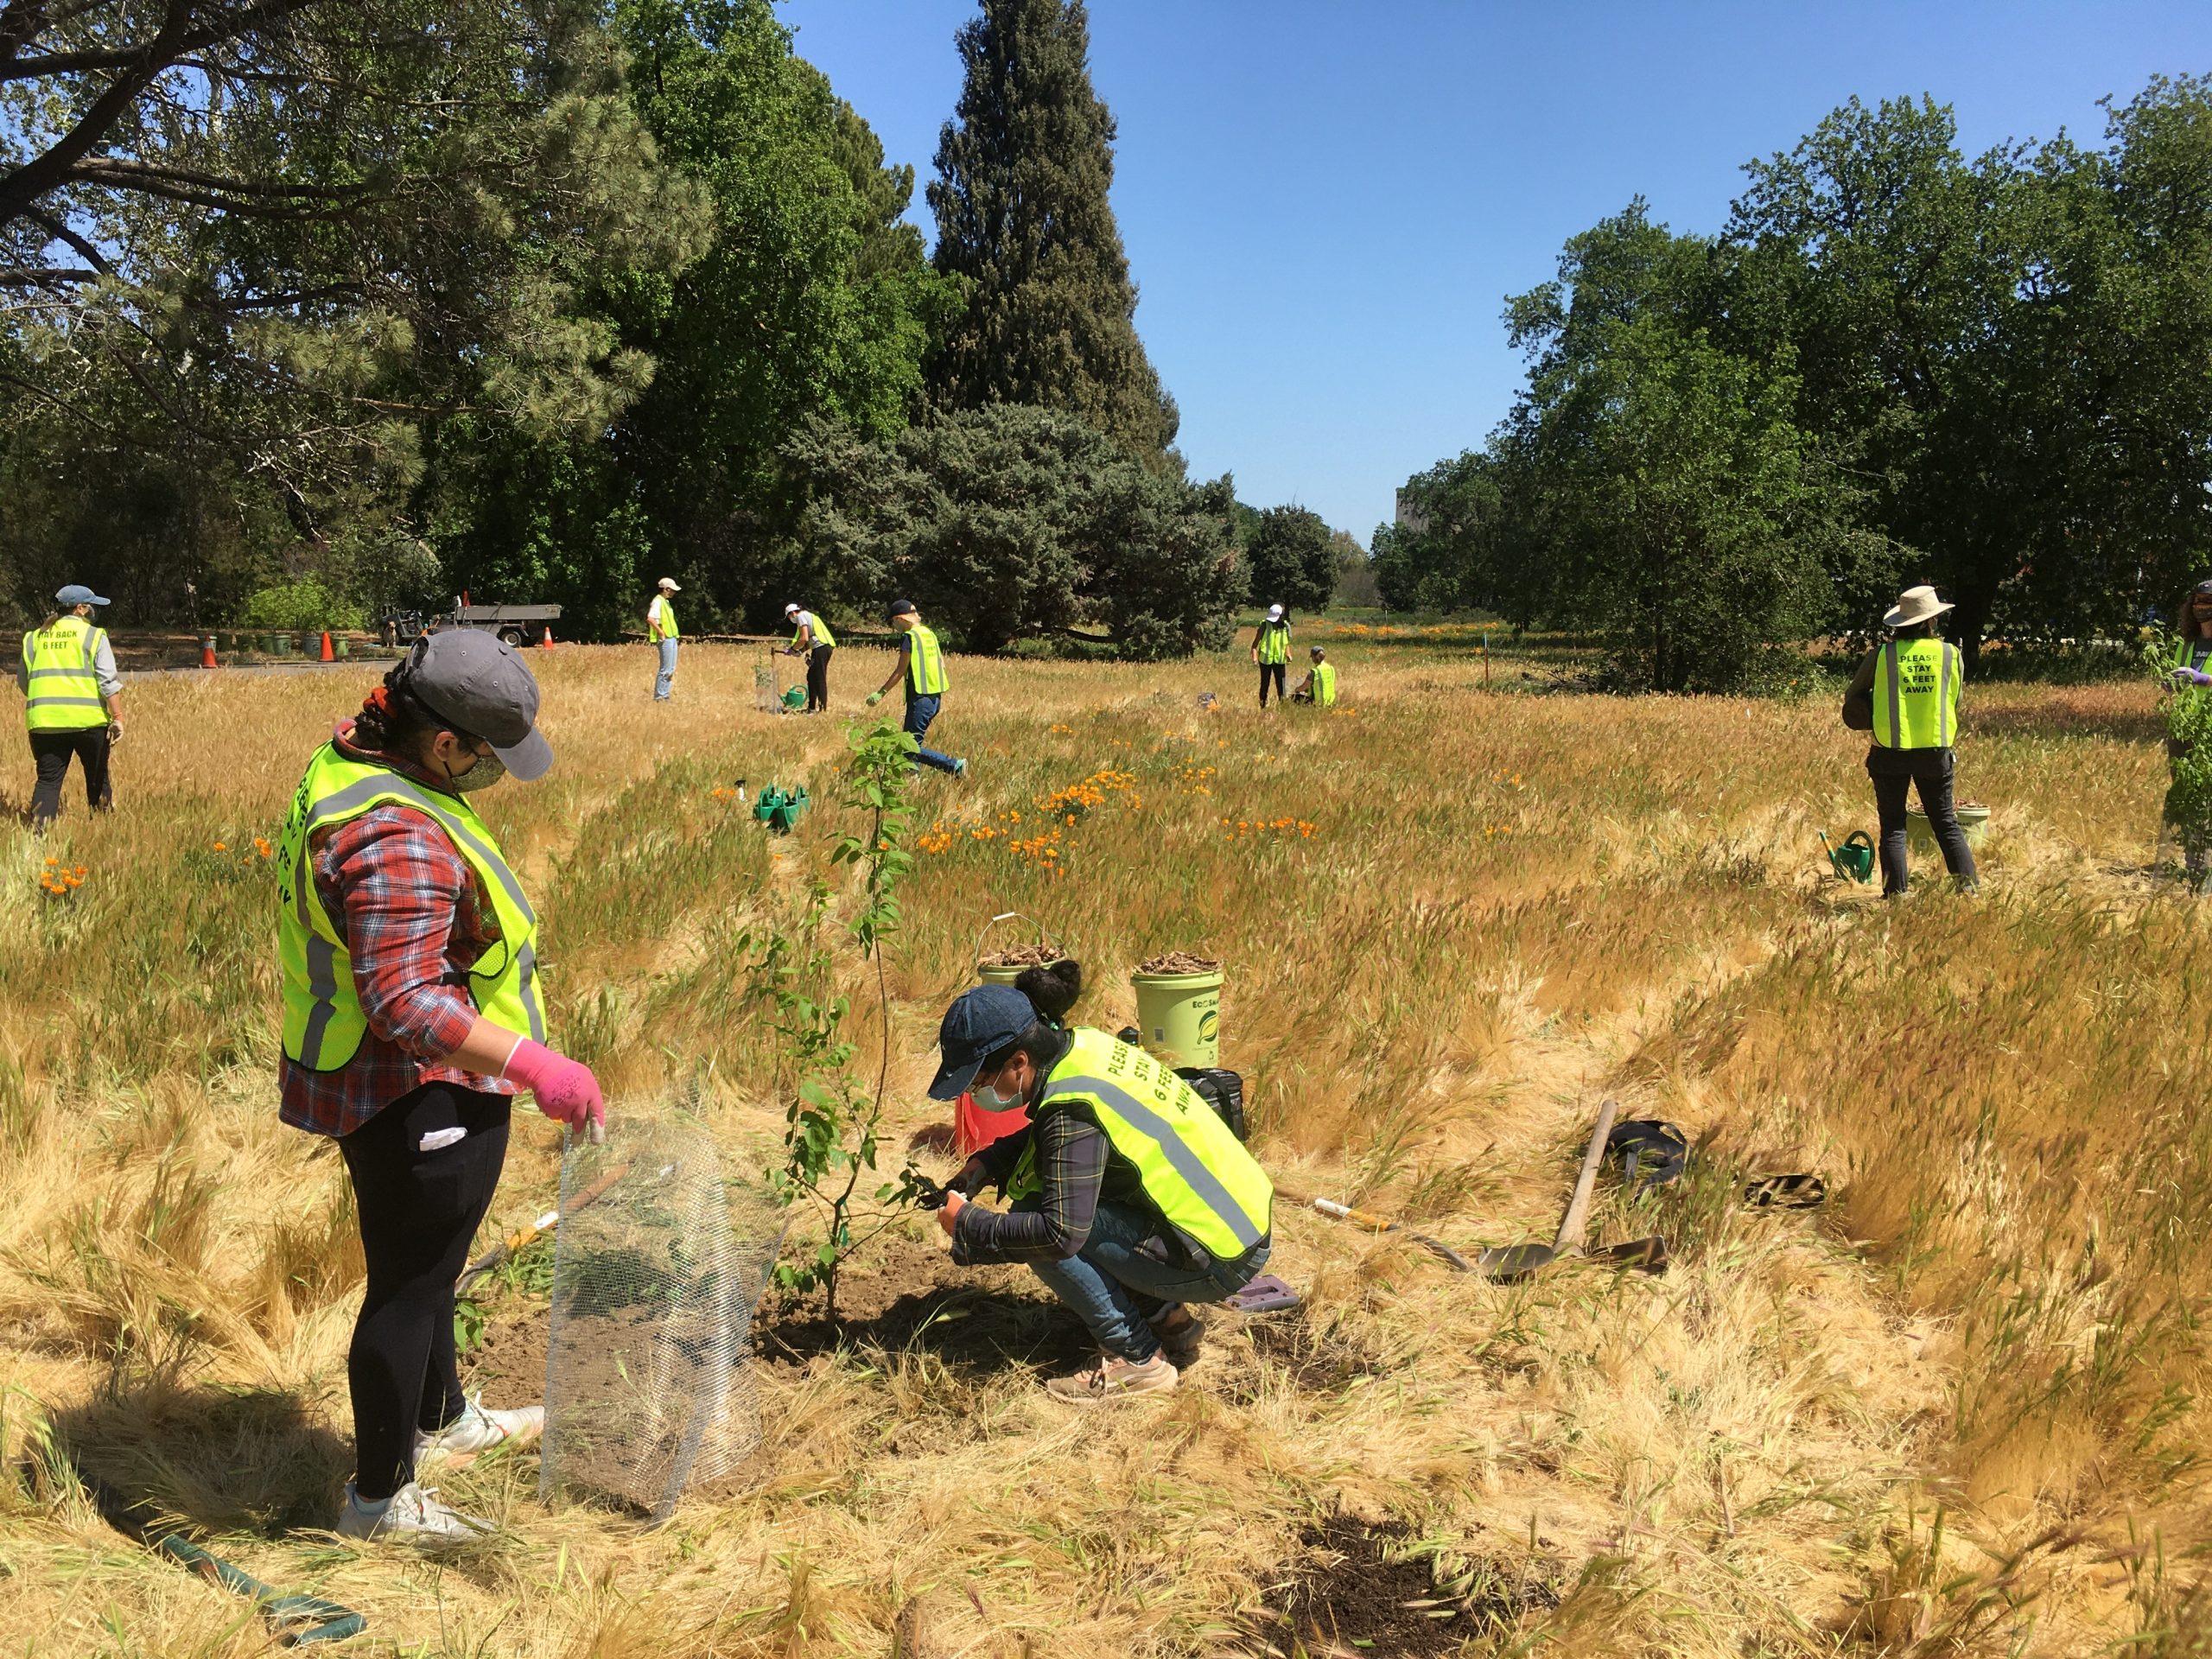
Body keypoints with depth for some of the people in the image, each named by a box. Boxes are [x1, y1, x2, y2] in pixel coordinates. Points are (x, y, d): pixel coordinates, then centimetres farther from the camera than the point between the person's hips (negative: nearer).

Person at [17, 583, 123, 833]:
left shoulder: (34, 638, 14)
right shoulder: (93, 635, 0)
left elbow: (22, 682, 20)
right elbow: (109, 682, -8)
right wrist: (118, 718, -8)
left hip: (44, 721, 3)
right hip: (88, 719, -3)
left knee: (48, 780, 4)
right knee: (97, 778, 11)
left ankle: (38, 832, -10)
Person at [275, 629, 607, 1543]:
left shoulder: (349, 761, 1)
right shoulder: (399, 839, -31)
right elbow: (406, 1002, -36)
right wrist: (536, 1065, -34)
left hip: (374, 1082, 10)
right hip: (423, 1098, -10)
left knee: (424, 1264, 27)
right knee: (409, 1287, 6)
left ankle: (442, 1417, 49)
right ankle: (380, 1498, 24)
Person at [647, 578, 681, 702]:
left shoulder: (666, 601, 17)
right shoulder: (658, 601, -13)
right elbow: (650, 619, -26)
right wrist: (661, 633, -21)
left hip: (672, 639, 10)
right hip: (665, 640, -10)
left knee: (671, 669, 12)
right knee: (665, 670, -7)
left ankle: (664, 696, 17)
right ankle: (659, 697, -2)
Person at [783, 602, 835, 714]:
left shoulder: (801, 616, -3)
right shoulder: (807, 615, 26)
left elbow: (804, 639, -14)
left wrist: (792, 649, -2)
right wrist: (800, 651, 15)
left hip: (821, 647, -10)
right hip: (826, 646, 10)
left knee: (820, 679, -8)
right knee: (811, 677, 16)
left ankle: (823, 709, -9)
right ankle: (812, 708, 22)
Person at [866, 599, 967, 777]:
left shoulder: (909, 637, -11)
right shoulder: (929, 633, 12)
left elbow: (901, 671, -12)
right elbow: (941, 663, 17)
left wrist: (880, 693, -7)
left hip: (920, 698, -9)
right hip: (936, 697, 9)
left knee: (912, 748, -6)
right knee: (911, 741, 18)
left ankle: (955, 766, -14)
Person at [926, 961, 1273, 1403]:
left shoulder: (1071, 1107, -25)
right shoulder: (1080, 1045, 2)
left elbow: (1060, 1232, -30)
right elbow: (1041, 1135, 21)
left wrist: (968, 1225, -16)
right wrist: (986, 1162, 5)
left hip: (1219, 1259, -10)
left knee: (1040, 1227, -15)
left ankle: (1138, 1360, -3)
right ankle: (1170, 1321, 17)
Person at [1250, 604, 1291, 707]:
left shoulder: (1285, 627, 0)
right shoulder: (1265, 626, -8)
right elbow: (1255, 643, -7)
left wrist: (1288, 654, -4)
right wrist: (1254, 656, -21)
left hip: (1280, 660, 2)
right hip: (1266, 659, -2)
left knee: (1281, 685, 4)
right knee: (1264, 684, 6)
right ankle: (1263, 706, 15)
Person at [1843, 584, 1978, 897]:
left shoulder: (1881, 655, -5)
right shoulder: (1952, 654, -1)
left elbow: (1851, 698, 3)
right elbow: (1954, 702, 10)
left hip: (1890, 752, -1)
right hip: (1936, 751, 1)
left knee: (1893, 825, 6)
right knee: (1946, 822, 13)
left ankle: (1896, 892, 2)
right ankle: (1969, 884, 7)